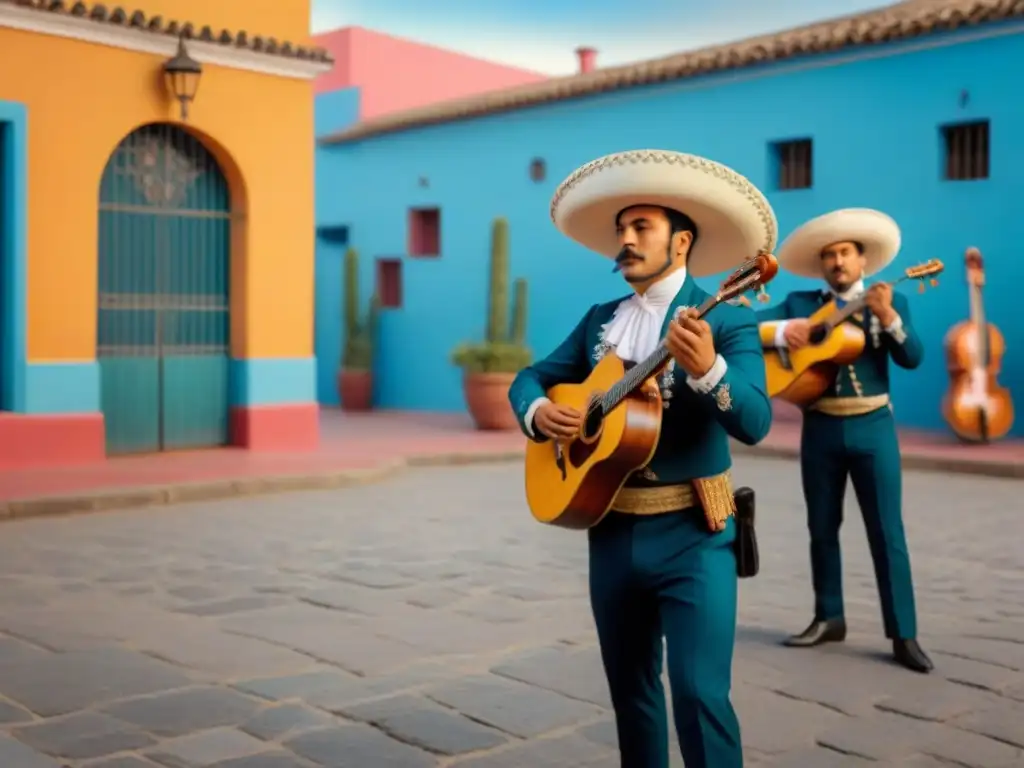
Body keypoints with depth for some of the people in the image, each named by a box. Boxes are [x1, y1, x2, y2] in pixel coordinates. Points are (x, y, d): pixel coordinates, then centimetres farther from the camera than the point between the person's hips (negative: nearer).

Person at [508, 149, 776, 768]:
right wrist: (537, 412, -7)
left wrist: (708, 368, -39)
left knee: (699, 691, -12)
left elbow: (755, 422, -20)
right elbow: (531, 377, 16)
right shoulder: (600, 320, 11)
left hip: (692, 534, -6)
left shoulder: (727, 320, -7)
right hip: (612, 529, 6)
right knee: (629, 685, 16)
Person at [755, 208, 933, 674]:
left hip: (872, 428, -2)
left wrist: (888, 316, -23)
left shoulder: (891, 302, 4)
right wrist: (781, 331, -20)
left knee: (886, 531, -3)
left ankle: (903, 634, 2)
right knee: (822, 528, 10)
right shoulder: (800, 303, 6)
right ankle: (828, 619, 23)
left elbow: (912, 359, -8)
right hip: (821, 429, 2)